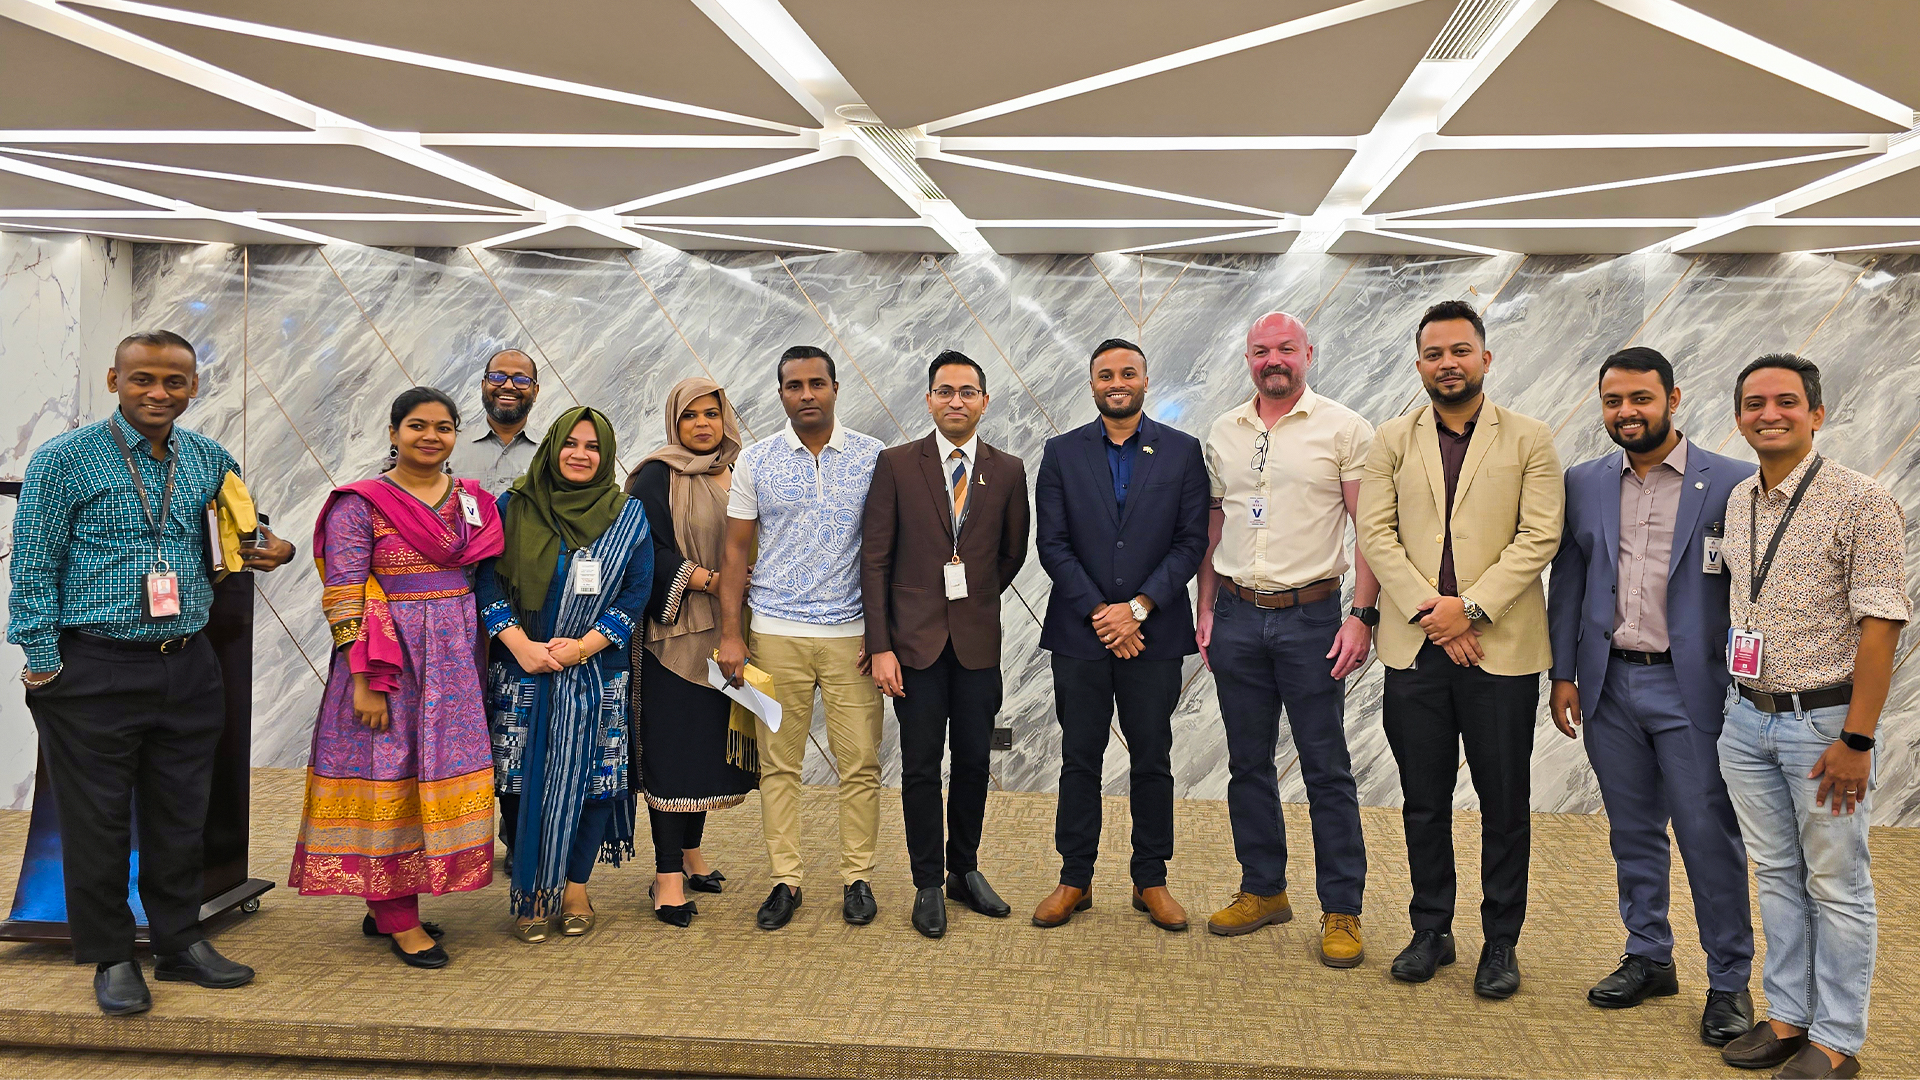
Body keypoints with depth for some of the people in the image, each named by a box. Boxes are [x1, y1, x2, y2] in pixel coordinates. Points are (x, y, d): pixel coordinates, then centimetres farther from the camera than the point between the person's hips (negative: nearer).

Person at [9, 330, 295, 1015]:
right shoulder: (65, 459, -5)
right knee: (98, 818, 4)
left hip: (187, 668, 4)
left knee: (181, 813, 12)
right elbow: (33, 566, -5)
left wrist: (271, 549, 3)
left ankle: (180, 943, 26)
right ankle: (112, 958, 19)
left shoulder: (210, 460, 9)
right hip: (96, 669, -4)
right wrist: (43, 662, -9)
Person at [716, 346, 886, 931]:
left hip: (851, 636, 0)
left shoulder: (874, 458, 3)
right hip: (775, 635, 1)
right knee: (778, 763, 4)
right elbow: (736, 551, 7)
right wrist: (731, 634, 0)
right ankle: (785, 880, 15)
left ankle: (858, 878, 15)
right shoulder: (754, 461, 5)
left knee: (860, 763, 2)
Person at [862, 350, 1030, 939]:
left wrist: (975, 599, 12)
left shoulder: (1008, 470, 4)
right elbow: (874, 558, -4)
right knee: (921, 767, 4)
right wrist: (880, 646, -9)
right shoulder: (896, 464, -2)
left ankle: (965, 870, 27)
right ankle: (928, 884, 17)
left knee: (973, 762, 10)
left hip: (977, 641, 2)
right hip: (915, 641, -2)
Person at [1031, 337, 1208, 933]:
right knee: (1079, 760, 8)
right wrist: (1099, 613, -10)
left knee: (1152, 761, 8)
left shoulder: (1183, 451, 3)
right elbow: (1051, 543, -1)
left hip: (1154, 632, 0)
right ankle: (1075, 880, 19)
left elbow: (1192, 542, -2)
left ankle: (1151, 882, 20)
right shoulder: (1062, 452, 4)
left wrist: (1137, 608, -11)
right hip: (1079, 633, 1)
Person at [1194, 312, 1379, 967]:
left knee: (1327, 770, 1)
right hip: (1237, 616, 4)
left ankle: (1341, 911, 12)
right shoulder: (1222, 435, 10)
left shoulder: (1343, 429, -3)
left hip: (1311, 615, -4)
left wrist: (1362, 616, -12)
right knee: (1248, 764, 11)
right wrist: (1205, 608, 10)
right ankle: (1263, 890, 26)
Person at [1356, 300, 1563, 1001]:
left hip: (1502, 647, -1)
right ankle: (1431, 931, 24)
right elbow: (1375, 533, 0)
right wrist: (1431, 611, -11)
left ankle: (1500, 941, 21)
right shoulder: (1392, 440, 8)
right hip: (1415, 649, 2)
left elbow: (1540, 535, -5)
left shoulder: (1529, 440, 3)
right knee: (1424, 801, 10)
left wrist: (1470, 607, -14)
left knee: (1504, 804, 6)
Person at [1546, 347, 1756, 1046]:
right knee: (1633, 832, 15)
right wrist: (1563, 674, 6)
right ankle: (1648, 958, 29)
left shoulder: (1730, 484, -5)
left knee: (1710, 837, 2)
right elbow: (1567, 581, 10)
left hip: (1691, 688, -4)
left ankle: (1730, 981, 17)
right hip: (1610, 687, 4)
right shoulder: (1584, 483, 7)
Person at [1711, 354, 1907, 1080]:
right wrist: (1737, 707, 14)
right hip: (1746, 720, 6)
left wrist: (1856, 740, -17)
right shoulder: (1738, 502, 8)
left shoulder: (1861, 502, -12)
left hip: (1823, 723, -6)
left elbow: (1880, 627, -15)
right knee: (1776, 876, 15)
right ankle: (1787, 1017, 27)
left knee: (1836, 886, 5)